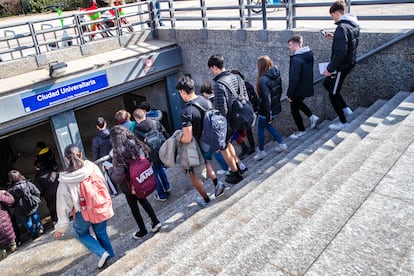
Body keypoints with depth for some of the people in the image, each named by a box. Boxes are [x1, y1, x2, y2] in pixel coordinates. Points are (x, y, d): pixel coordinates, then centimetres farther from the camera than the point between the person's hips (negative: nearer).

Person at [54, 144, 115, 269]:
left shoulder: (65, 181, -14)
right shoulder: (93, 167, -12)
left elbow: (63, 204, -9)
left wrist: (60, 228, 1)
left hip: (83, 214, -2)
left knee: (80, 233, 25)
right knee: (101, 233, 24)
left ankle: (102, 253, 9)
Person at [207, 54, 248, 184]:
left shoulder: (218, 85, -26)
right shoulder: (236, 77, -1)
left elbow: (222, 110, -27)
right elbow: (246, 98, 6)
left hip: (227, 123, -8)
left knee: (223, 148, 15)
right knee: (226, 142, 29)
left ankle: (236, 174, 26)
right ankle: (239, 166, 35)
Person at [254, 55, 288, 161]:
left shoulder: (263, 80, -25)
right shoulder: (277, 75, -2)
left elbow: (267, 99, -25)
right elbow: (280, 90, 9)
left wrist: (268, 115, -19)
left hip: (266, 110, -7)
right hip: (276, 108, 7)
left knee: (260, 129, 14)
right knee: (267, 125, 28)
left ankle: (261, 151, 28)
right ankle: (281, 144, 30)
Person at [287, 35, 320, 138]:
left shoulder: (296, 59, -27)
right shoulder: (309, 54, 0)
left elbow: (294, 79, -27)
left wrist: (290, 94, -18)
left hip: (299, 90, -9)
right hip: (308, 87, 9)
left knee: (294, 110, 11)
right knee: (299, 103, 32)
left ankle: (301, 131, 24)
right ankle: (312, 116, 22)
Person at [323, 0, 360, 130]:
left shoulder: (342, 28, -24)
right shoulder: (354, 25, 6)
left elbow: (340, 53, -30)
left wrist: (330, 69, -22)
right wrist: (335, 38, 11)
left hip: (341, 65, -10)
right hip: (350, 62, 10)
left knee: (333, 95, 5)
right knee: (327, 83, 25)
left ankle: (343, 122, 19)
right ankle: (345, 108, 25)